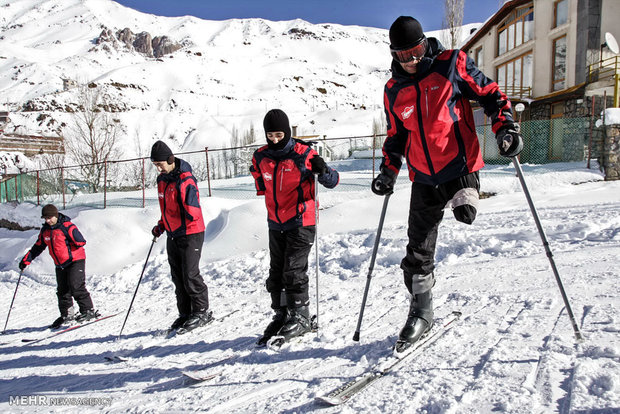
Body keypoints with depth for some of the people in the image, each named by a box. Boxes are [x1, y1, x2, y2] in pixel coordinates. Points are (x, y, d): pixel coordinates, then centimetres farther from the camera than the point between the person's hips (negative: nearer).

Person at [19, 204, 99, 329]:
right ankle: (67, 314, 24)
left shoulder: (67, 226, -16)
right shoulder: (45, 230, 7)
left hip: (75, 260, -7)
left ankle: (89, 310, -5)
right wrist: (27, 259, 15)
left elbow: (81, 241, -21)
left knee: (76, 286, -14)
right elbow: (38, 246, 18)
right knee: (62, 290, 11)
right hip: (60, 265, 8)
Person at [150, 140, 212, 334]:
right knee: (178, 277, 11)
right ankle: (185, 313, 22)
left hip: (191, 234, -8)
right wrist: (161, 225, 14)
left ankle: (202, 312, 9)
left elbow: (193, 213, -22)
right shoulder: (162, 179, 9)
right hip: (173, 235, 9)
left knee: (190, 275, -6)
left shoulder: (185, 180, -19)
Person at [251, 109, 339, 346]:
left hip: (301, 222, -6)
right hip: (275, 224, 6)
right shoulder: (261, 157, 2)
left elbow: (332, 181, -11)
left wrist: (322, 171, -29)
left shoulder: (303, 154, -13)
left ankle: (301, 317, 10)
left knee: (293, 271, -5)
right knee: (276, 271, 10)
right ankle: (281, 315, 24)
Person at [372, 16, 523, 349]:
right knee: (418, 249, 5)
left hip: (459, 165, -3)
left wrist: (505, 127, -12)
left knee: (463, 211, -34)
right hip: (423, 177, 3)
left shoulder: (452, 65, -2)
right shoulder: (394, 91, 8)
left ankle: (464, 197, 4)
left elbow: (489, 94, 3)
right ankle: (421, 312, 22)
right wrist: (388, 171, 7)